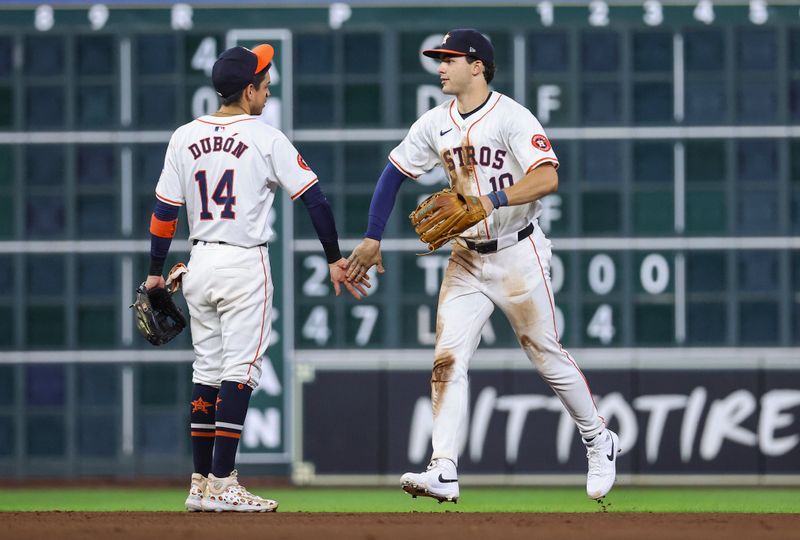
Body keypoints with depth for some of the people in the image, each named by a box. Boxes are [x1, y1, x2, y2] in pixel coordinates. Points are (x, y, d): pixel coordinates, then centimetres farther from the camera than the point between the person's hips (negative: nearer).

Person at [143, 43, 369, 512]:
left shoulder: (185, 138, 5)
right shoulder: (266, 139, -7)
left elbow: (165, 211, 7)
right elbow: (314, 198, -7)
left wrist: (156, 272, 15)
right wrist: (336, 259, 0)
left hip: (200, 263, 5)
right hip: (245, 264, -5)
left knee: (207, 370, 12)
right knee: (239, 370, -6)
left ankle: (202, 484, 13)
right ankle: (222, 485, -13)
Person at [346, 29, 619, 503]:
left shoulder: (512, 118, -16)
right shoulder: (435, 125, 4)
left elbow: (547, 178, -28)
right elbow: (395, 173, 14)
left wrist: (493, 200, -41)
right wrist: (373, 238, 8)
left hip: (518, 254, -5)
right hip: (467, 258, 6)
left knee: (546, 354, 4)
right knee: (448, 358, -8)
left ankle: (600, 441, 26)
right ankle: (444, 472, -13)